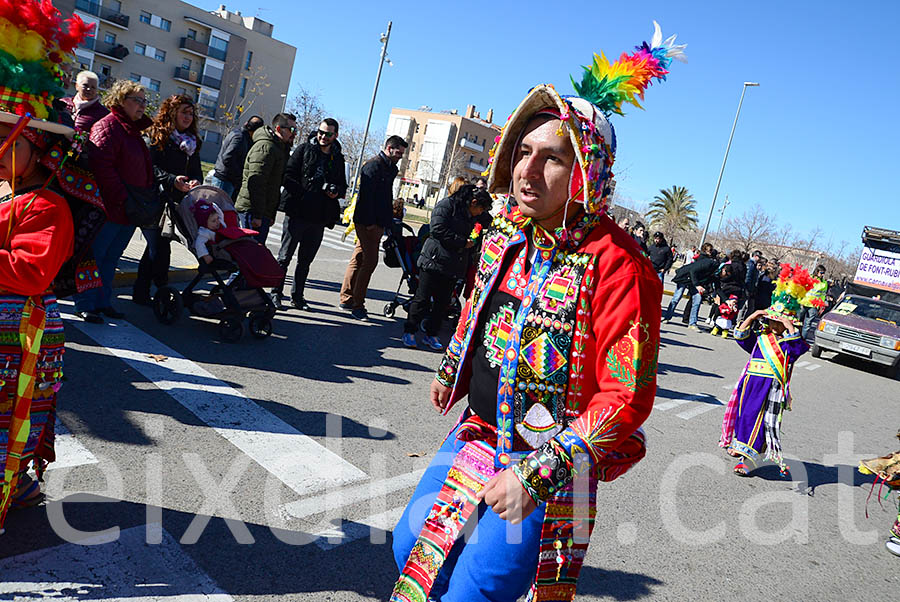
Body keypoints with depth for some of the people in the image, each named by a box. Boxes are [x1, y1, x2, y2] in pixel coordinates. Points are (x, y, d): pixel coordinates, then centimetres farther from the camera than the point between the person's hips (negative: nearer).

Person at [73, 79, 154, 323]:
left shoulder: (133, 130, 21)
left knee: (111, 257, 14)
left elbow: (144, 168, 26)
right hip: (109, 208, -9)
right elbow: (101, 166, -19)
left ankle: (102, 302, 22)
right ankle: (85, 305, 5)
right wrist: (122, 198, -22)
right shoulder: (108, 126, -9)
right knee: (95, 255, -2)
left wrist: (150, 191, 13)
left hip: (129, 211, 9)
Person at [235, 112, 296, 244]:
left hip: (264, 212, 10)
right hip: (252, 209, -10)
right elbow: (256, 183, -22)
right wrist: (257, 215, -25)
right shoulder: (265, 147, -13)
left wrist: (272, 214, 24)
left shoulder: (280, 149, 20)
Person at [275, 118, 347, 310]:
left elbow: (342, 185, 21)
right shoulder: (304, 149, 2)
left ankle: (297, 296, 21)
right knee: (285, 256, 0)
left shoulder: (338, 158, 13)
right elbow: (288, 175, -3)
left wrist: (336, 192, -2)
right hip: (297, 212, -4)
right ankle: (276, 293, 10)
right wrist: (303, 192, -14)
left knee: (305, 260, 12)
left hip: (319, 217, 4)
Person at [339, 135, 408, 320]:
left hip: (376, 223, 9)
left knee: (359, 259, 12)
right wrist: (369, 222, -22)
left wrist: (387, 223, 17)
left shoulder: (390, 168, 18)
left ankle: (347, 298, 18)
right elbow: (366, 195, -18)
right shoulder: (373, 165, -11)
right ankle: (357, 304, -5)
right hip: (367, 222, -9)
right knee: (369, 261, -10)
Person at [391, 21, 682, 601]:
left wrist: (538, 476, -26)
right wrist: (453, 370, 25)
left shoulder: (615, 263, -24)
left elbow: (627, 399, -24)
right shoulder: (506, 233, -1)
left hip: (549, 460, -7)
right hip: (478, 434, 7)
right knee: (411, 546, 19)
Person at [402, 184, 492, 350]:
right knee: (422, 298, 1)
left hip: (453, 266, 7)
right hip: (434, 260, -7)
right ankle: (409, 331, 12)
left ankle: (431, 334, 19)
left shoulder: (472, 216, 16)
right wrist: (462, 242, -14)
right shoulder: (446, 205, -8)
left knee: (443, 302, 8)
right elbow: (438, 229, -17)